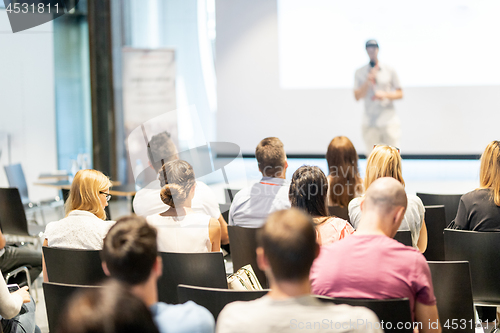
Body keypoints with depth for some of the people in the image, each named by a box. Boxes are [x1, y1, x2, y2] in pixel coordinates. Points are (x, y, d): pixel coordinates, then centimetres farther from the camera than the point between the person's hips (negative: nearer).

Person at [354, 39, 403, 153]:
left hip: (389, 122, -1)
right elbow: (357, 96, -1)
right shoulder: (360, 73, 6)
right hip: (369, 122, 1)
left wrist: (385, 95, -11)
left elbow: (400, 94, 6)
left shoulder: (390, 71, 5)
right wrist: (368, 81, -13)